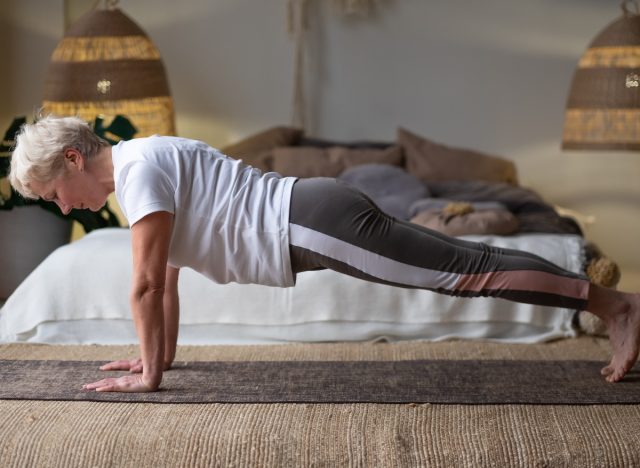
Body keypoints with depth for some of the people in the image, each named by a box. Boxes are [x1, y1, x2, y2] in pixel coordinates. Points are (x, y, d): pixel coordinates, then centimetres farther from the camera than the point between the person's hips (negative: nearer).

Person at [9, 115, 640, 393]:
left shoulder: (136, 168, -12)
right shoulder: (139, 166, 18)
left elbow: (147, 284, -15)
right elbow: (166, 281, 27)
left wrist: (148, 375, -8)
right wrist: (160, 354, 29)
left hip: (314, 225, -9)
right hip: (309, 226, 9)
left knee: (467, 271, -9)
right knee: (460, 266, 11)